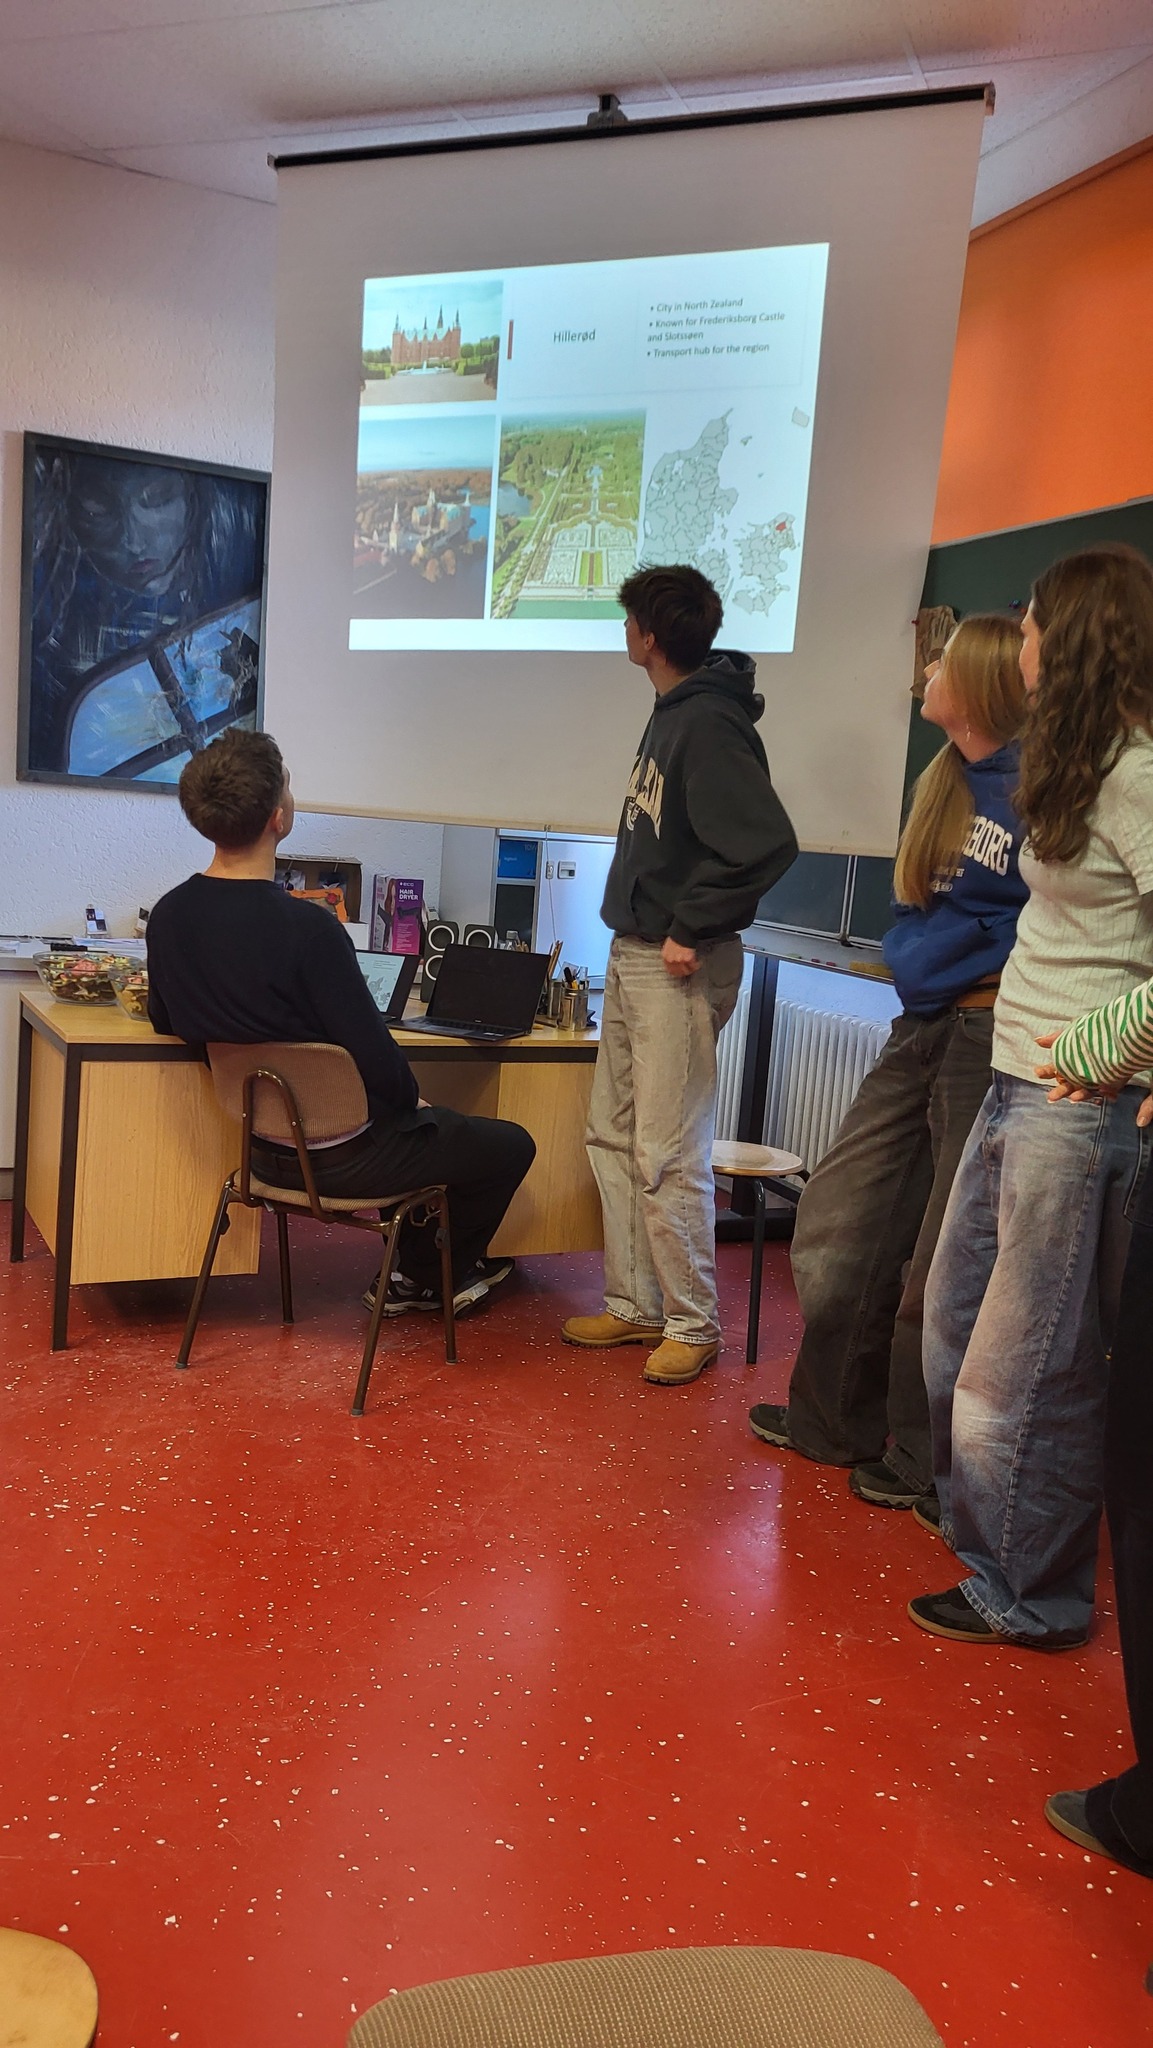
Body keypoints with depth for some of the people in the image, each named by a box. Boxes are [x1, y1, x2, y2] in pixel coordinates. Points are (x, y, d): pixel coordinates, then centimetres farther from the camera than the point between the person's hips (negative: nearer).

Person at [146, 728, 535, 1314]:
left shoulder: (168, 916, -8)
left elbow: (166, 1022, 10)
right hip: (341, 1157, -8)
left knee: (422, 1123, 34)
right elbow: (377, 1061, -24)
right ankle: (443, 1273, 32)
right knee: (512, 1146, 14)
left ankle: (416, 1275, 37)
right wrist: (412, 1098, -2)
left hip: (264, 1144, 8)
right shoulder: (308, 929, -30)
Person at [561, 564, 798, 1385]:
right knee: (613, 1138, 14)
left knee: (667, 1156, -3)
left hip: (679, 966, -10)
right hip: (632, 955, 10)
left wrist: (691, 928, -19)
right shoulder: (674, 712, 12)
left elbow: (768, 844, -26)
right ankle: (634, 1306, 25)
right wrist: (638, 925, 9)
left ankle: (693, 1325, 12)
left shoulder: (710, 724, -17)